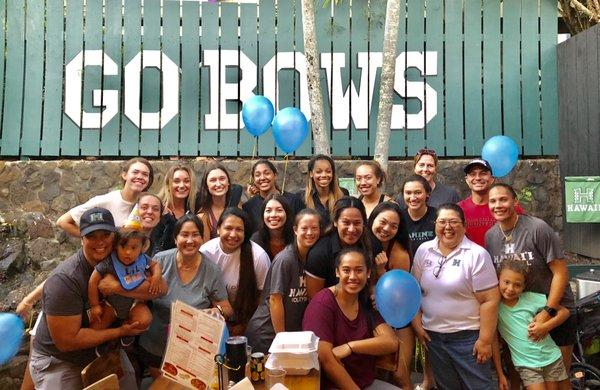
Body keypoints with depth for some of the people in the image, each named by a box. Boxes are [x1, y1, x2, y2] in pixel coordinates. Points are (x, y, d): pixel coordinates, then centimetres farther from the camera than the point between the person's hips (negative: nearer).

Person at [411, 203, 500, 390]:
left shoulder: (477, 254, -11)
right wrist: (417, 325, 3)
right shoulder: (423, 251, 1)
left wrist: (485, 340, -14)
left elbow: (489, 300, -13)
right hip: (433, 336, 4)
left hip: (468, 337, -4)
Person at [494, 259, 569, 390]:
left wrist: (544, 327, -17)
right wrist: (499, 373, -7)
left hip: (551, 358, 1)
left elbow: (565, 312, -3)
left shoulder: (532, 298, -10)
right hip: (527, 365, -1)